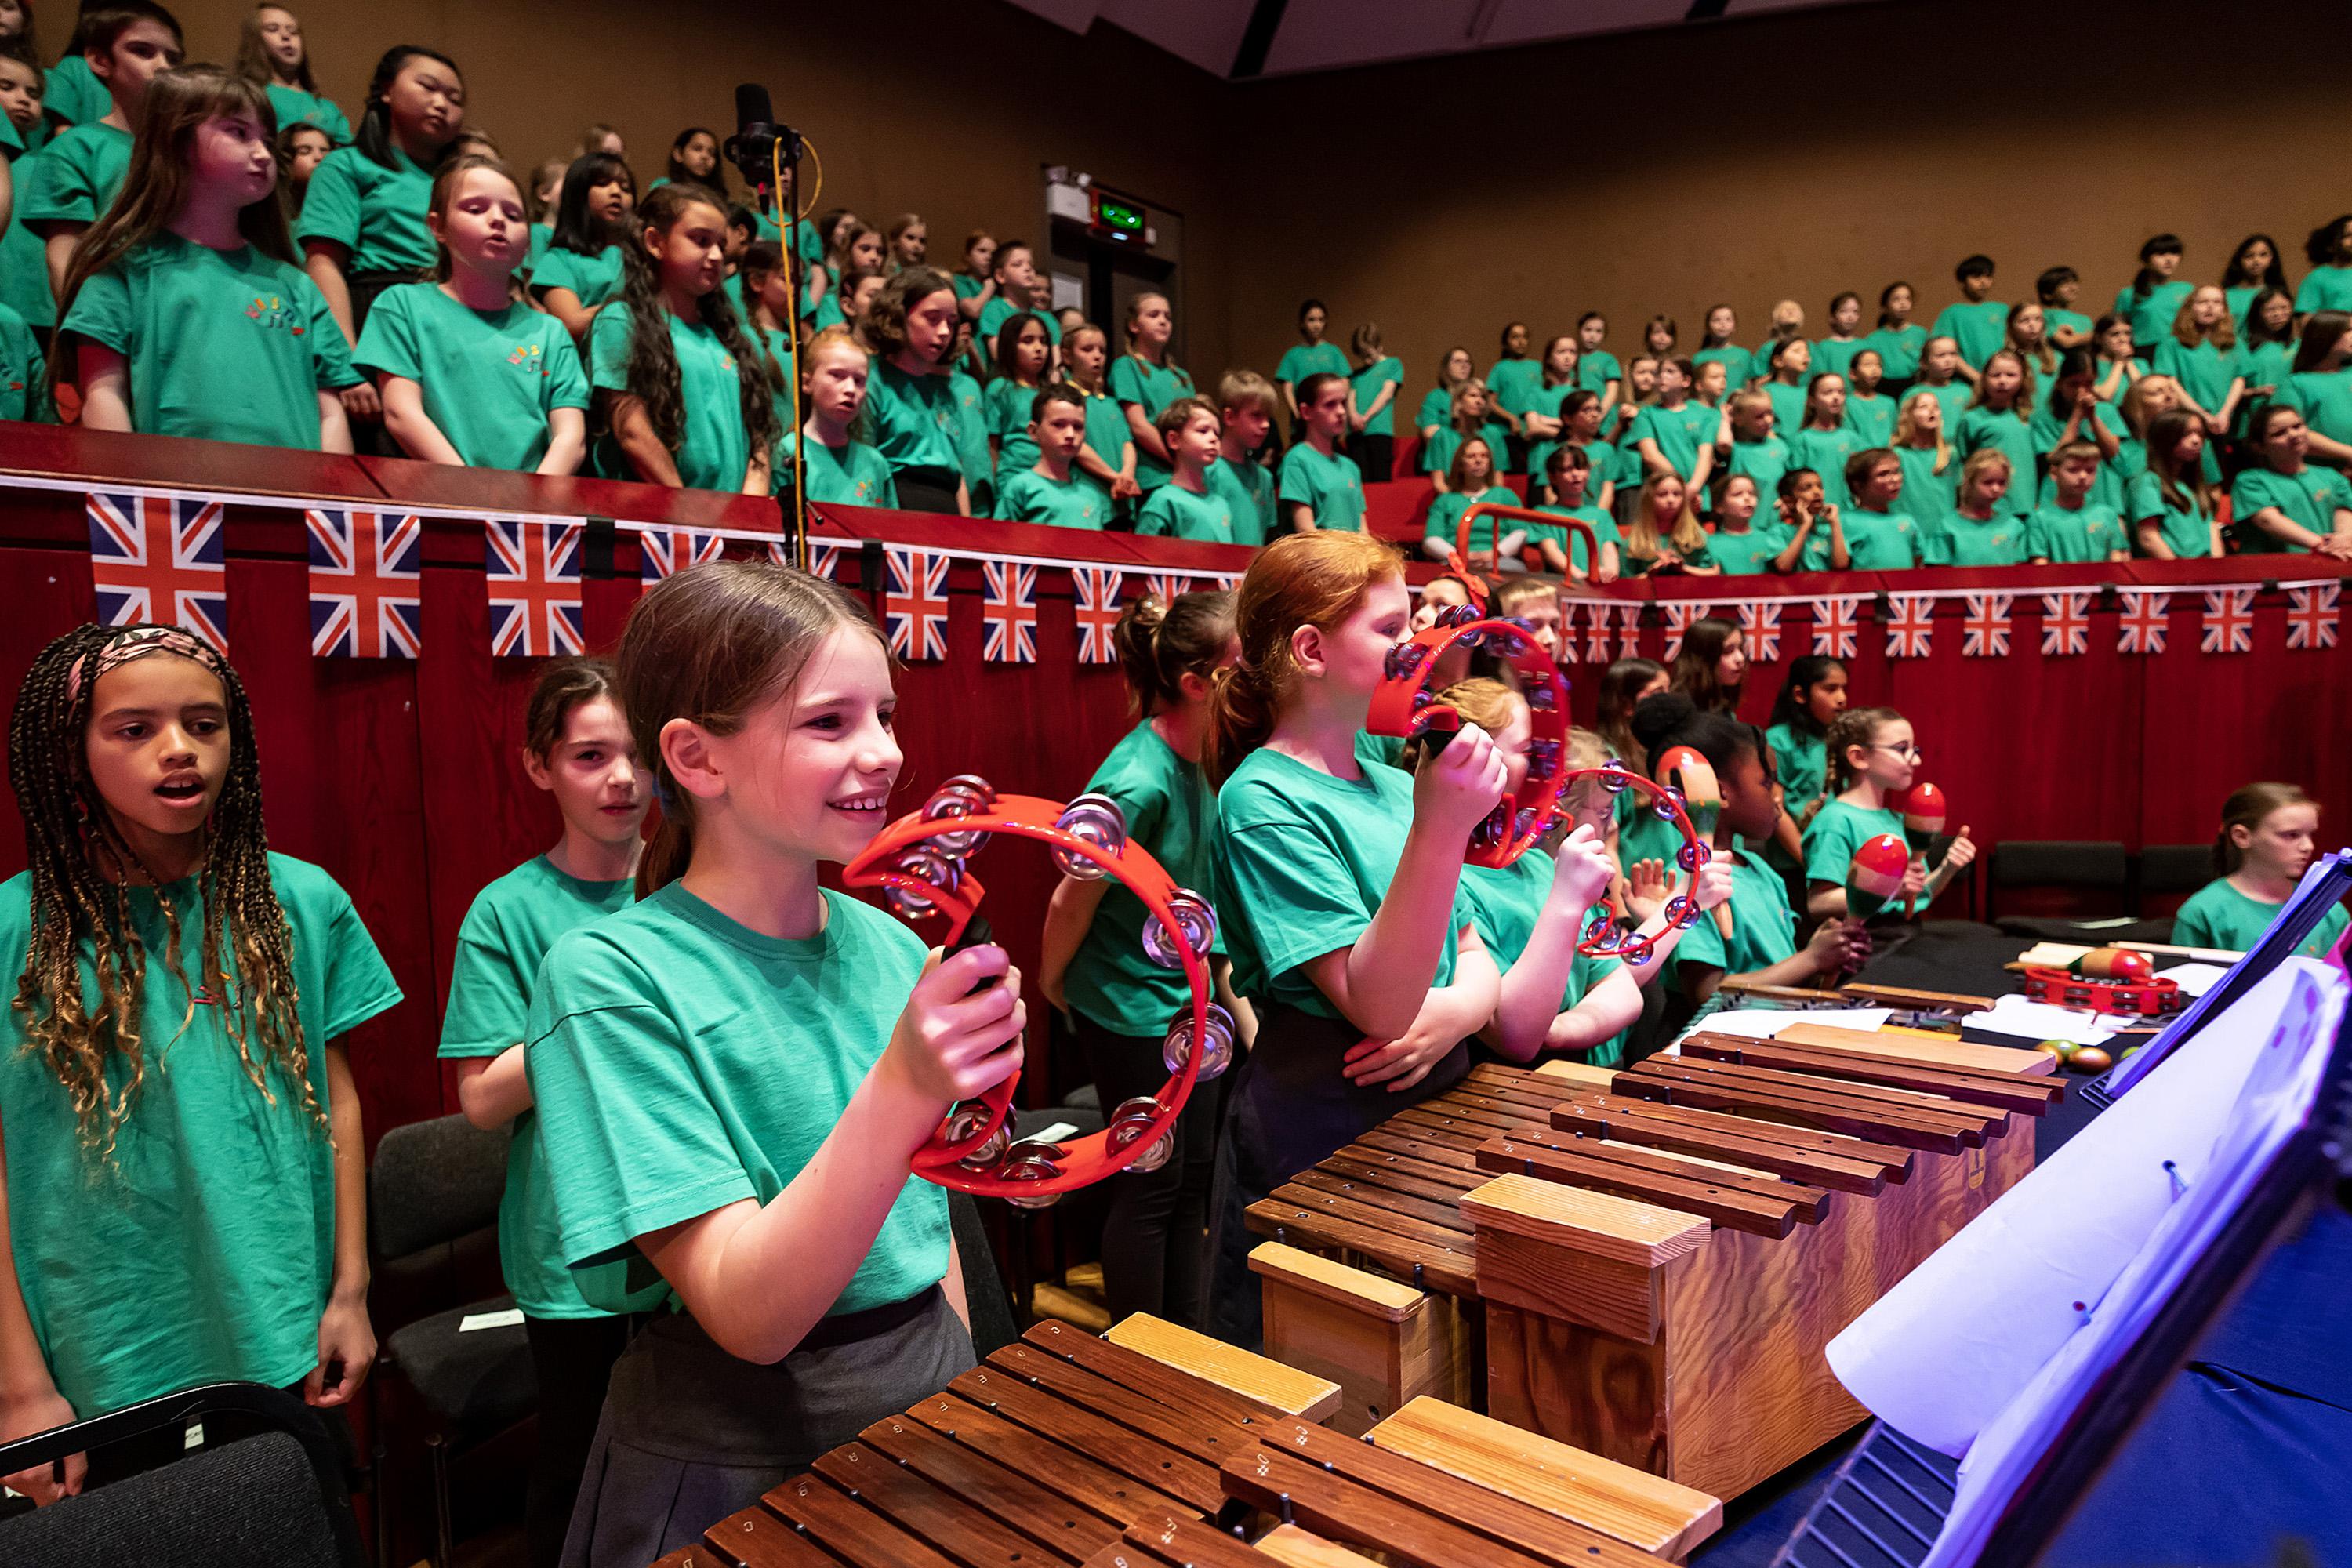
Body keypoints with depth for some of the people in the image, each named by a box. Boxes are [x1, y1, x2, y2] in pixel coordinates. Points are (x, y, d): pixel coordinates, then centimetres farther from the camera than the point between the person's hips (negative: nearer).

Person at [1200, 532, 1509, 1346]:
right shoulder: (1264, 804, -17)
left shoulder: (1396, 785, 7)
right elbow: (1377, 1005, -25)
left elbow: (1477, 960, 9)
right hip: (1314, 1138, -7)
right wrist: (1439, 830, -35)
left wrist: (1458, 1010, -14)